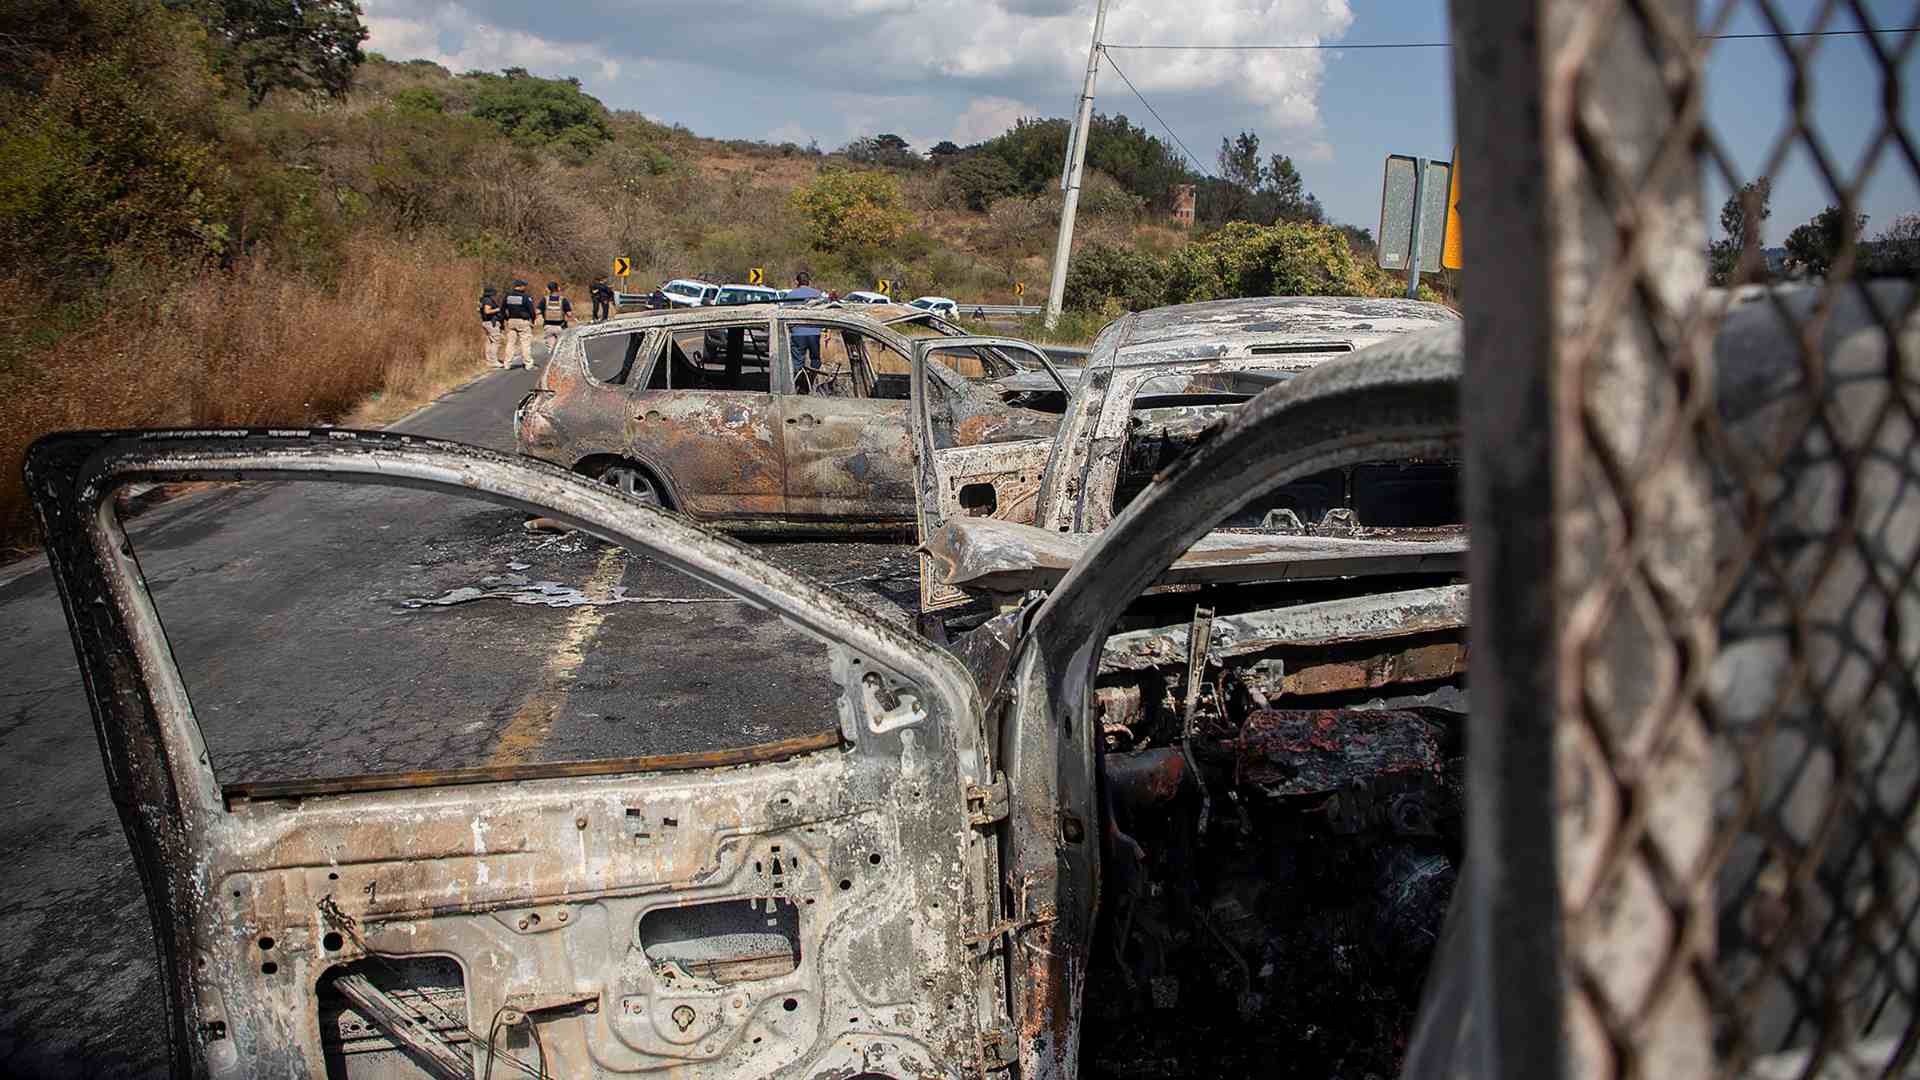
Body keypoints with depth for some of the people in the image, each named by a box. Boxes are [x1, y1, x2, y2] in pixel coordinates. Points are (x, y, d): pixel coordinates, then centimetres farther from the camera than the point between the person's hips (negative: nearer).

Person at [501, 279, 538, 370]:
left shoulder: (508, 296, 5)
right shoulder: (526, 297, -10)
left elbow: (502, 309, 11)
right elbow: (531, 311, -9)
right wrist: (532, 321, 6)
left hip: (511, 321, 5)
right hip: (523, 321, -5)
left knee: (510, 342, 10)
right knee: (526, 343, -1)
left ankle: (507, 363, 10)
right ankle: (528, 364, -2)